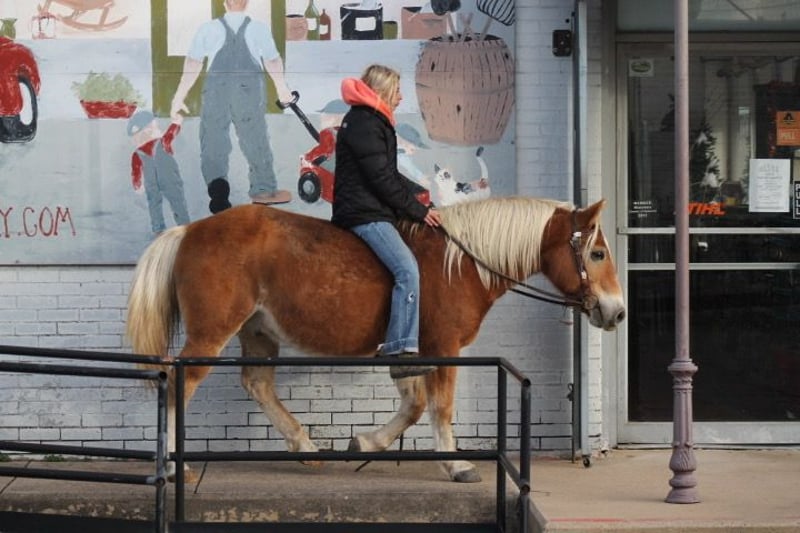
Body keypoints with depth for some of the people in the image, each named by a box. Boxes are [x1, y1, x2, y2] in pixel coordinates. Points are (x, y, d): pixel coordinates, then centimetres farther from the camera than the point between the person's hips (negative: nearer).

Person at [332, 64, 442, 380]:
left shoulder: (373, 123, 22)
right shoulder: (364, 124, -12)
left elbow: (390, 175, 25)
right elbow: (382, 179, -17)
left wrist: (421, 195, 12)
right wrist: (419, 211, -10)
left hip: (373, 211, 11)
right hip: (364, 214, -11)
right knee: (407, 269, -24)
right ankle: (401, 350, -31)